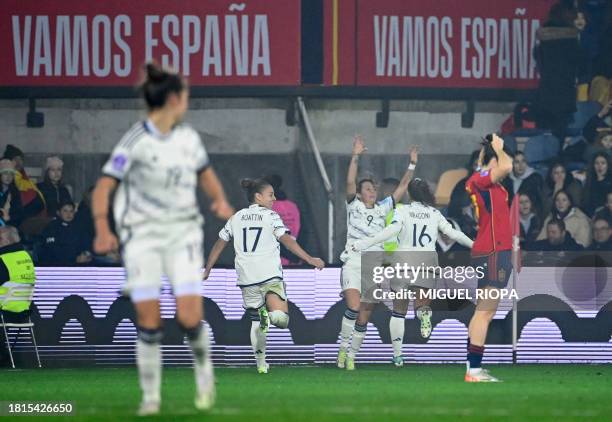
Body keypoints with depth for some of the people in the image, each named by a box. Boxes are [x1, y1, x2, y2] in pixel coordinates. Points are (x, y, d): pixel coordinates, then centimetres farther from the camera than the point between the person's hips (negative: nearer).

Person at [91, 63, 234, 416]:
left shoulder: (189, 138, 6)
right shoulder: (135, 142, -11)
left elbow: (206, 174, 23)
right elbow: (104, 187, -14)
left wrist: (220, 200, 3)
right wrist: (103, 229, -27)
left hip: (183, 233, 3)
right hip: (143, 236, -3)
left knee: (190, 317, -11)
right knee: (149, 322, -4)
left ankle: (204, 367, 18)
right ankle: (150, 396, 10)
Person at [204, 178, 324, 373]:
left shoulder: (236, 218, 15)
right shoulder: (270, 216, 2)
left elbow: (219, 244, 18)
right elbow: (287, 240, -8)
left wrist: (207, 270, 26)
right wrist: (309, 259, -8)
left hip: (246, 277, 4)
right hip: (270, 274, -4)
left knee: (256, 321, 17)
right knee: (281, 318, -11)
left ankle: (261, 363, 13)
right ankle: (268, 315, -42)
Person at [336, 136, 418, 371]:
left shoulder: (382, 209, 14)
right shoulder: (354, 206, 4)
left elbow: (402, 188, 12)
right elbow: (350, 183, -10)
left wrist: (412, 165, 4)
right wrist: (356, 156, -19)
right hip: (353, 262, -4)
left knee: (364, 317, 3)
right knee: (353, 308, -22)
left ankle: (351, 356, 12)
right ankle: (343, 348, -7)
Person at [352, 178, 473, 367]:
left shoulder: (402, 211, -2)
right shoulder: (434, 214, 6)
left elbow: (391, 231, -17)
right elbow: (452, 233, 6)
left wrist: (366, 243, -21)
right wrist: (473, 244, 21)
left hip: (403, 261, -1)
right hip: (426, 263, 1)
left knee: (398, 311, 10)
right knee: (421, 303, 9)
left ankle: (397, 354, 7)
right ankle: (424, 312, -31)